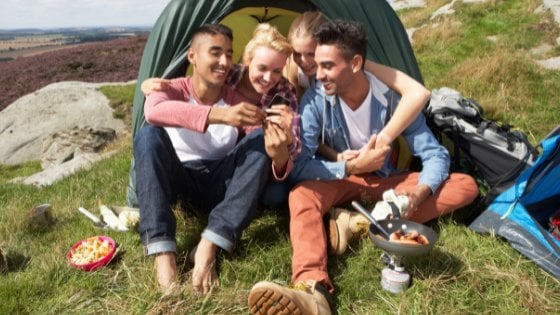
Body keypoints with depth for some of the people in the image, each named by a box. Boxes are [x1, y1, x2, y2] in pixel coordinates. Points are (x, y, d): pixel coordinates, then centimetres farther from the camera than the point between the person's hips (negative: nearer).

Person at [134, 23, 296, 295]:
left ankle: (210, 245, -31)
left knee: (261, 138, -23)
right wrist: (217, 115, -47)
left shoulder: (238, 101, -2)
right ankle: (162, 251, -35)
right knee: (149, 135, -28)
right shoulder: (173, 89, -4)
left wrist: (280, 155, -37)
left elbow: (278, 168, -11)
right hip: (180, 183, -1)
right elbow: (153, 110, -33)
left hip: (220, 187, 1)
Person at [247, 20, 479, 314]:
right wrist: (354, 166, -29)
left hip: (387, 180, 2)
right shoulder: (315, 100, -20)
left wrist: (418, 193, -36)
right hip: (343, 180, -1)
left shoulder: (393, 97, -19)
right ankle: (312, 289, -58)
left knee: (466, 186, -18)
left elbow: (435, 154, -16)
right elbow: (300, 165, -22)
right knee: (302, 194, -35)